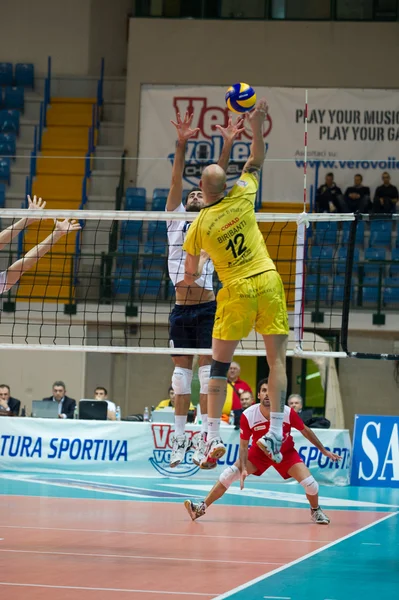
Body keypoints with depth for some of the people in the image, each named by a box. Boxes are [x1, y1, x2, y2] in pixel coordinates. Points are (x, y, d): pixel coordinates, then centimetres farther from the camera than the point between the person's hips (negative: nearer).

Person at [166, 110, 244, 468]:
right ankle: (179, 440, 10)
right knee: (182, 373, 6)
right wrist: (181, 144, -9)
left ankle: (205, 438, -6)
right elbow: (176, 180, 3)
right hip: (181, 308, 3)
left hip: (207, 309, -3)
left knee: (207, 371, -7)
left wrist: (227, 146, -11)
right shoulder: (175, 219, 13)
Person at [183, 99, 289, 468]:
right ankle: (275, 434, -4)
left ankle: (214, 438, 0)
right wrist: (257, 127, 13)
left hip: (236, 291, -1)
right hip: (268, 282, 2)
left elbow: (190, 274, 8)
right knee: (277, 359, 2)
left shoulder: (199, 226, -4)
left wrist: (190, 279, 29)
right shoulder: (241, 198, -2)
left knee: (220, 364, 6)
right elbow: (256, 162, 16)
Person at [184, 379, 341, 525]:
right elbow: (243, 445, -15)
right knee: (229, 474, -15)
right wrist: (243, 469, -27)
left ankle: (316, 511, 19)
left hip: (286, 453, 0)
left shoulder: (288, 413, -26)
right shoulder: (248, 416, -26)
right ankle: (202, 507, -3)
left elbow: (305, 431, -8)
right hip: (259, 451, 0)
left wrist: (324, 450, -1)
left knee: (309, 483, -15)